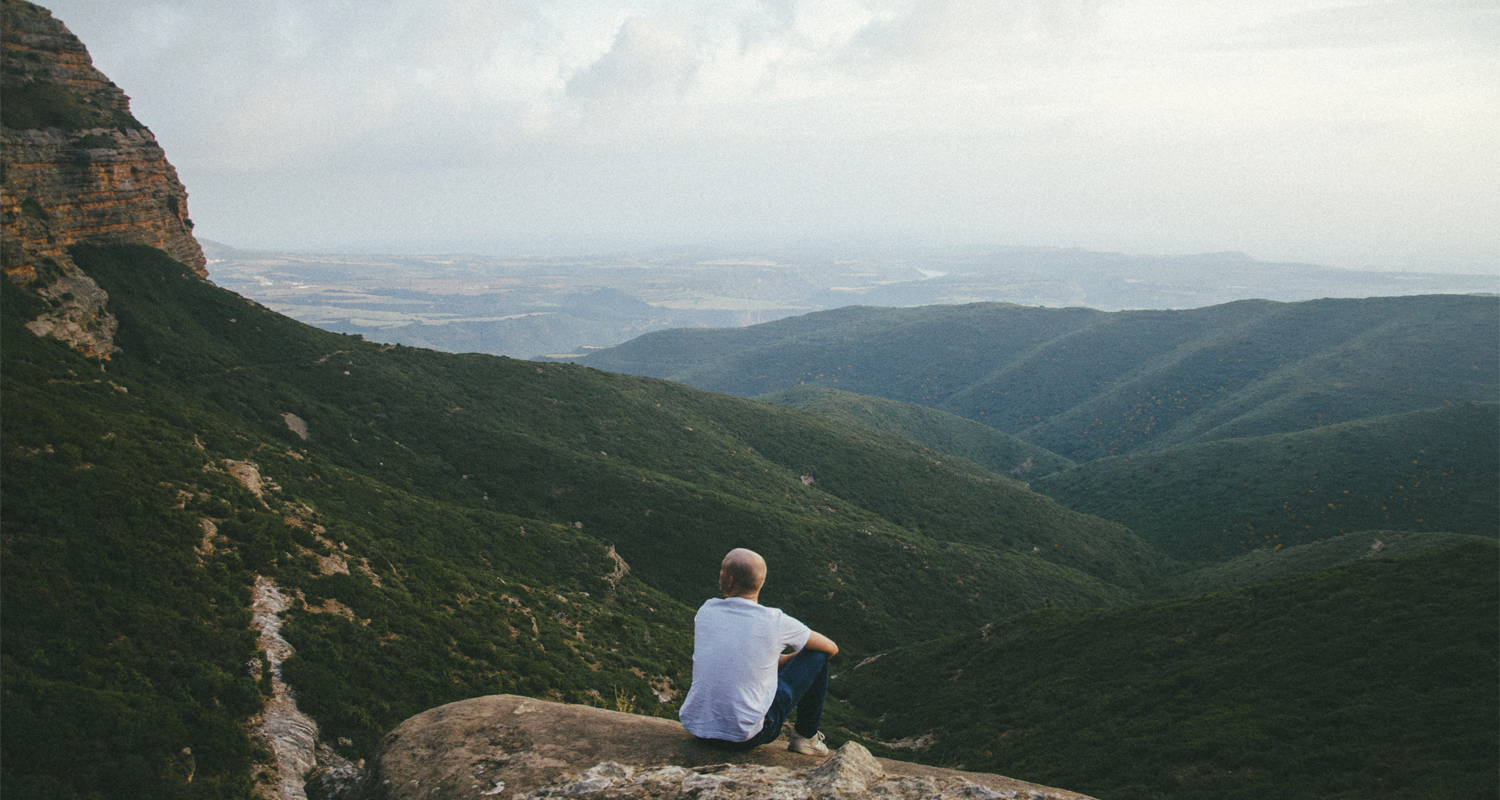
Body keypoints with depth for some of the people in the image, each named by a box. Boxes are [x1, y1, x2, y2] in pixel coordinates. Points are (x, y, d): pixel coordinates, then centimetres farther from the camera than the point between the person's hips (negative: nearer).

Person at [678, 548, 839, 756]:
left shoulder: (705, 611, -1)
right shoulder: (776, 623, -11)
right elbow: (832, 648, 7)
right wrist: (789, 659, 24)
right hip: (746, 736, -4)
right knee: (817, 655, 10)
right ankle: (806, 737, 22)